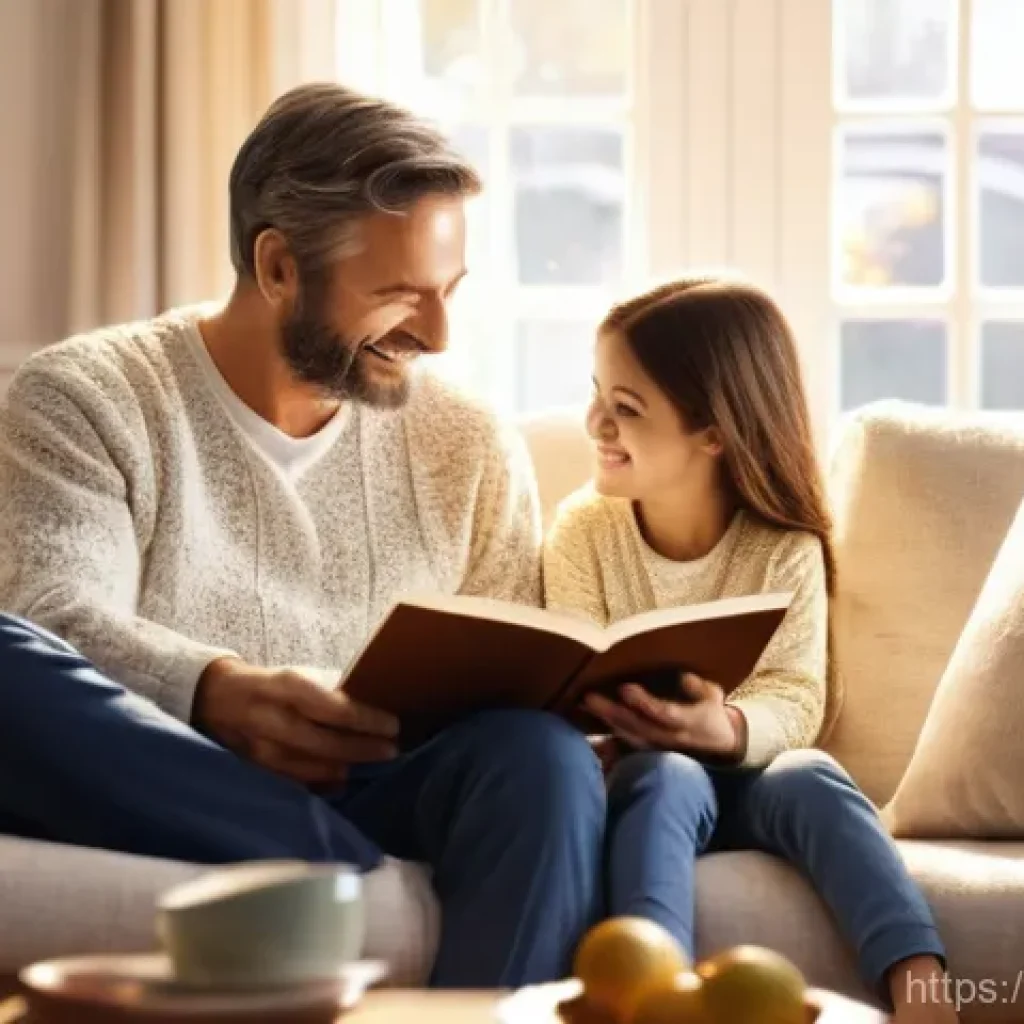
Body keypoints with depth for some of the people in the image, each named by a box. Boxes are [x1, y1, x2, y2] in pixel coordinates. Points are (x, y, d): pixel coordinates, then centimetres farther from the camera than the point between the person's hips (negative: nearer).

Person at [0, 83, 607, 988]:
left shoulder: (470, 447, 12)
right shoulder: (83, 401, 1)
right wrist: (221, 696, -34)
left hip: (370, 799, 2)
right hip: (145, 799, -2)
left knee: (542, 752, -30)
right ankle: (367, 881, -33)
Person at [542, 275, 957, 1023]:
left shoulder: (787, 548, -8)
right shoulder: (584, 530, -6)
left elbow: (797, 698, -15)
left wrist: (725, 728, -38)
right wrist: (607, 724, -33)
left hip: (744, 776, 1)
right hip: (635, 776, 0)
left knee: (812, 779, -33)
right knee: (667, 778, -36)